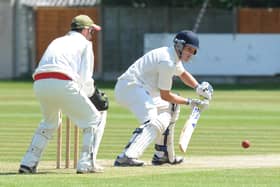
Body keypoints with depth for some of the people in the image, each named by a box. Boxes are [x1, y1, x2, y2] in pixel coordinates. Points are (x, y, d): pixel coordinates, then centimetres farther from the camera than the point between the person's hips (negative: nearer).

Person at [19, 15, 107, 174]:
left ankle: (28, 163, 22)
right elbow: (85, 77, 5)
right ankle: (86, 164, -2)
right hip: (62, 84, -6)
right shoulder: (84, 43, 15)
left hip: (39, 83, 6)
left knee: (50, 122, 32)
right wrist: (91, 93, 24)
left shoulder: (57, 42, 34)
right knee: (94, 120, 9)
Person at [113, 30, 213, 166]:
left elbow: (182, 73, 34)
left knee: (170, 108, 25)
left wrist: (198, 87, 15)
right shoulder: (168, 62, -16)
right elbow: (165, 95, -11)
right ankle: (126, 157, -45)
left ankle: (162, 155, 25)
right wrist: (190, 102, -4)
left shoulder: (173, 55, 15)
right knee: (153, 123, -29)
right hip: (131, 87, -11)